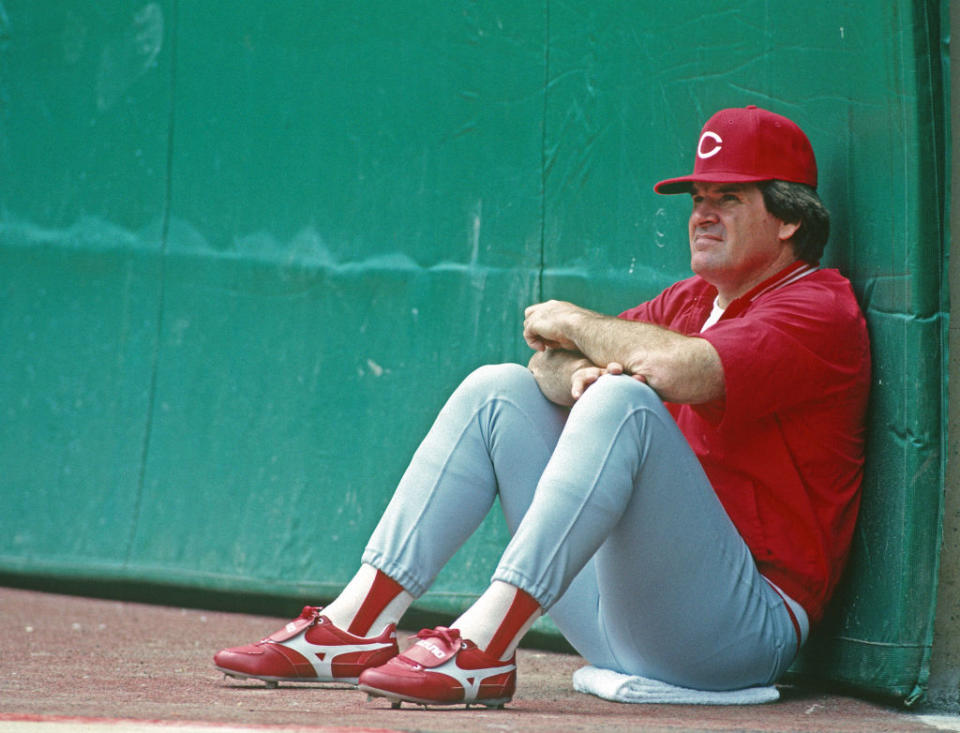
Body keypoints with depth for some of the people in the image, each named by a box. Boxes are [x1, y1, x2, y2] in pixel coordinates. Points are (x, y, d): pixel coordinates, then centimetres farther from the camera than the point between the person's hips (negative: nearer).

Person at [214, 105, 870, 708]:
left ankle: (483, 645, -36)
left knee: (625, 403, -29)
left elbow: (677, 369, -24)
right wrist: (575, 372, -11)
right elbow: (550, 362, 15)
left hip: (745, 625, -8)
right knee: (498, 391, 7)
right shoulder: (691, 300, 19)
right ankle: (356, 629, -4)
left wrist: (576, 323, -4)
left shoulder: (820, 311, -7)